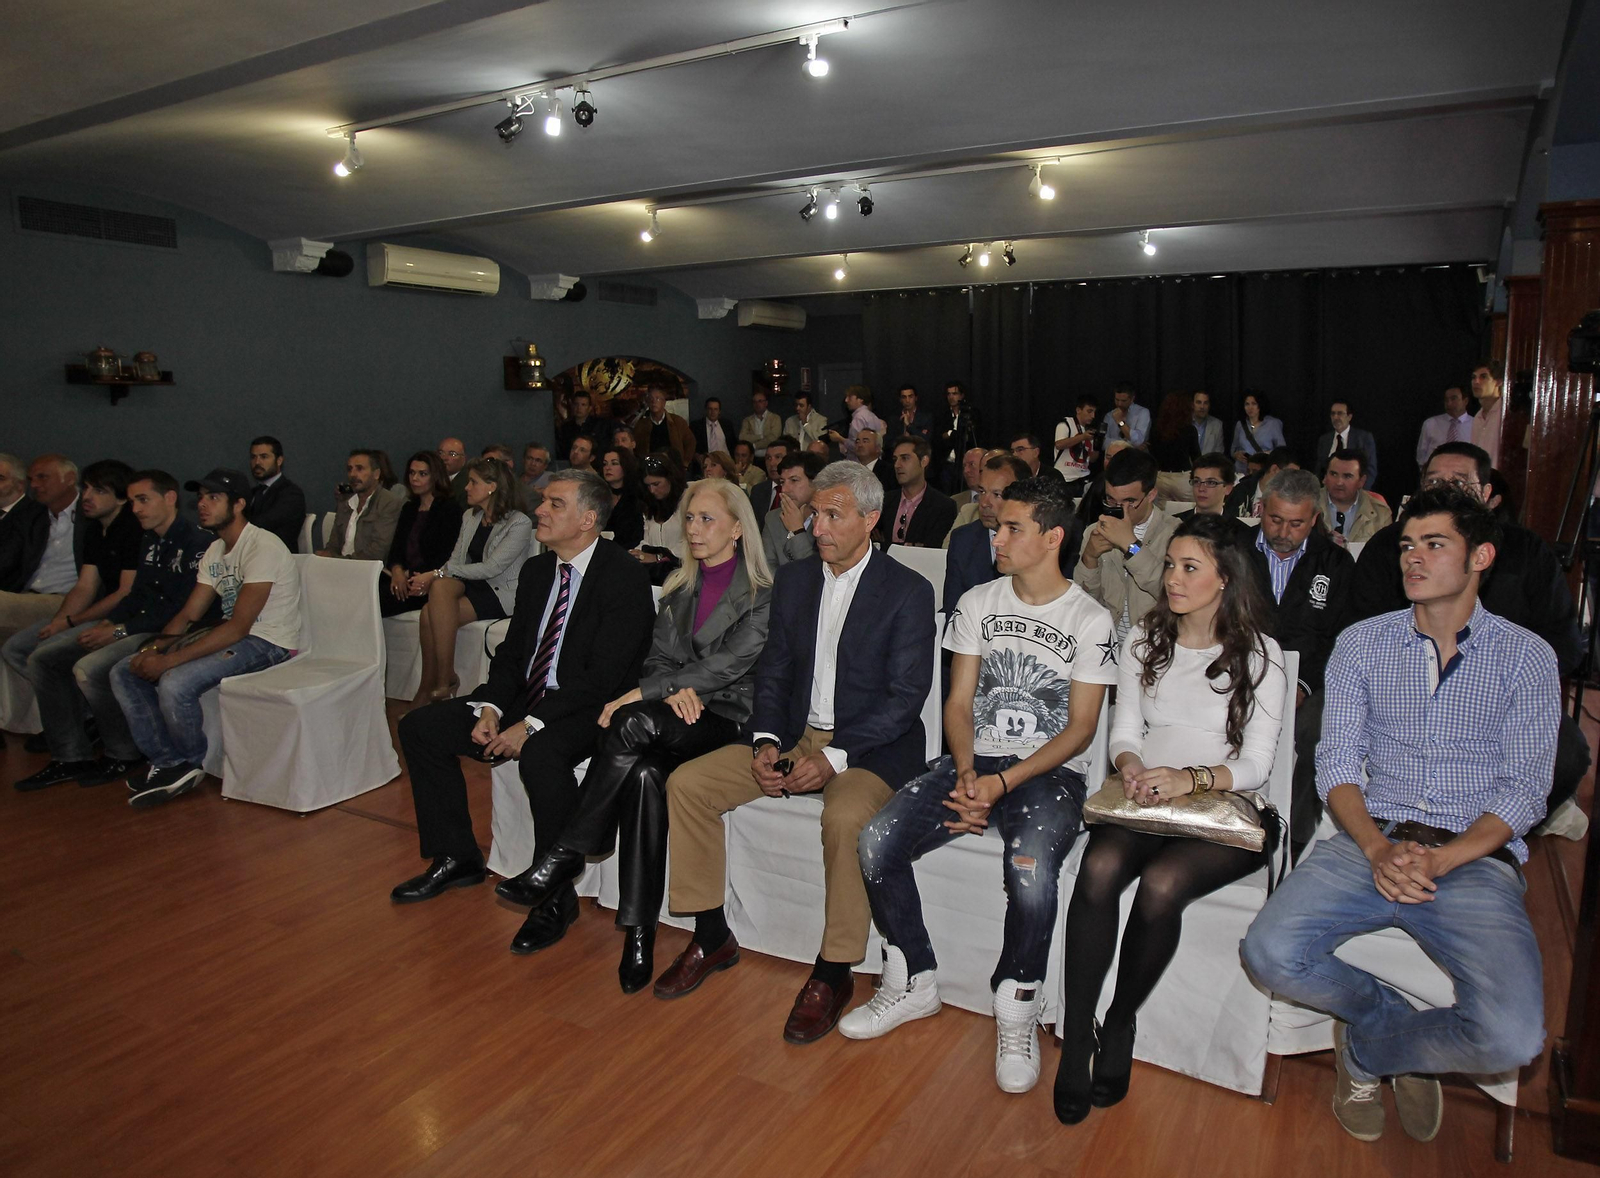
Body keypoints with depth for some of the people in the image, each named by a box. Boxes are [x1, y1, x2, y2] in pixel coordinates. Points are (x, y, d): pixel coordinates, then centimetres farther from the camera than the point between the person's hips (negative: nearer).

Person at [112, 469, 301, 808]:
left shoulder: (262, 546, -18)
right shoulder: (215, 551, 12)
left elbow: (238, 626, -23)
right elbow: (188, 614, 12)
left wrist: (170, 660, -24)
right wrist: (157, 648, -8)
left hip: (267, 643, -9)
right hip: (232, 635, 9)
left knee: (175, 683, -29)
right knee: (124, 672, 1)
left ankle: (191, 764, -1)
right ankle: (168, 764, 4)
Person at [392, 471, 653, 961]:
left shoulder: (624, 576, -16)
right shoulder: (536, 570, 9)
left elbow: (603, 676, -22)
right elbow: (512, 652, 12)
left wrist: (530, 726, -24)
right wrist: (491, 708, -7)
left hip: (589, 710, -8)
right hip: (527, 699, 9)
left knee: (540, 754, -38)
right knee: (420, 727, 2)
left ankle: (556, 897, -18)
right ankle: (456, 858, 14)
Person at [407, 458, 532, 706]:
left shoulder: (519, 523, -9)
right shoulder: (469, 516, 15)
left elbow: (492, 568, -17)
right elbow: (456, 559, 11)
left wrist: (438, 573, -18)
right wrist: (431, 578, -11)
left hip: (501, 593, -6)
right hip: (469, 584, 6)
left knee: (432, 613, -26)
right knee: (440, 586, -29)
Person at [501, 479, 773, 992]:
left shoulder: (763, 595, -1)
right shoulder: (678, 587, 19)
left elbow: (728, 664, -13)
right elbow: (657, 656, 14)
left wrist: (642, 695, -17)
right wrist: (674, 692, -12)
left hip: (728, 718, -4)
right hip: (674, 718, 5)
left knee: (635, 722, -35)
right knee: (645, 772, -32)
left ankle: (567, 854, -24)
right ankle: (639, 930, -27)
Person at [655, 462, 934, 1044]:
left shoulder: (908, 591, -7)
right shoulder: (793, 580, 10)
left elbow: (906, 696, -13)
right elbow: (772, 671, 10)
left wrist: (834, 757, -22)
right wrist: (766, 741, -8)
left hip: (870, 748, -5)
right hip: (793, 736, 6)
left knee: (845, 817, -36)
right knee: (687, 783, -8)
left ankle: (833, 973, -13)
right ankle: (712, 938, 6)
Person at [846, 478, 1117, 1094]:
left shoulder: (1091, 620, -3)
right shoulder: (977, 602, 9)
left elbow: (1080, 728, -6)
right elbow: (959, 702, 7)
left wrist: (1003, 782, -18)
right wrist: (966, 772, -12)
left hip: (1049, 771, -4)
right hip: (975, 761, 4)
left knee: (1030, 869, -34)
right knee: (877, 842, -18)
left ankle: (1017, 1013, -7)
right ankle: (913, 984, 4)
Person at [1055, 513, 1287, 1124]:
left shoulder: (1259, 654, 4)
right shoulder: (1143, 641, 14)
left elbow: (1256, 763, -3)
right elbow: (1125, 731, 10)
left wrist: (1190, 778, -22)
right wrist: (1132, 767, -13)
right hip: (1145, 802, 3)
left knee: (1161, 884, -32)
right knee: (1098, 869, -30)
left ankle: (1120, 1025, -8)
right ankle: (1076, 1038, -20)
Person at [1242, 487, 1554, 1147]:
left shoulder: (1526, 657, 7)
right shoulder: (1361, 644, 11)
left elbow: (1524, 789, 0)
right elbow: (1337, 764, 5)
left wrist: (1439, 861, -17)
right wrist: (1378, 848, -15)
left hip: (1475, 857, -1)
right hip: (1370, 841, 1)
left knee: (1511, 1038, -26)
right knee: (1271, 955, -24)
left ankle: (1365, 1047, 8)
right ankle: (1399, 1024, 9)